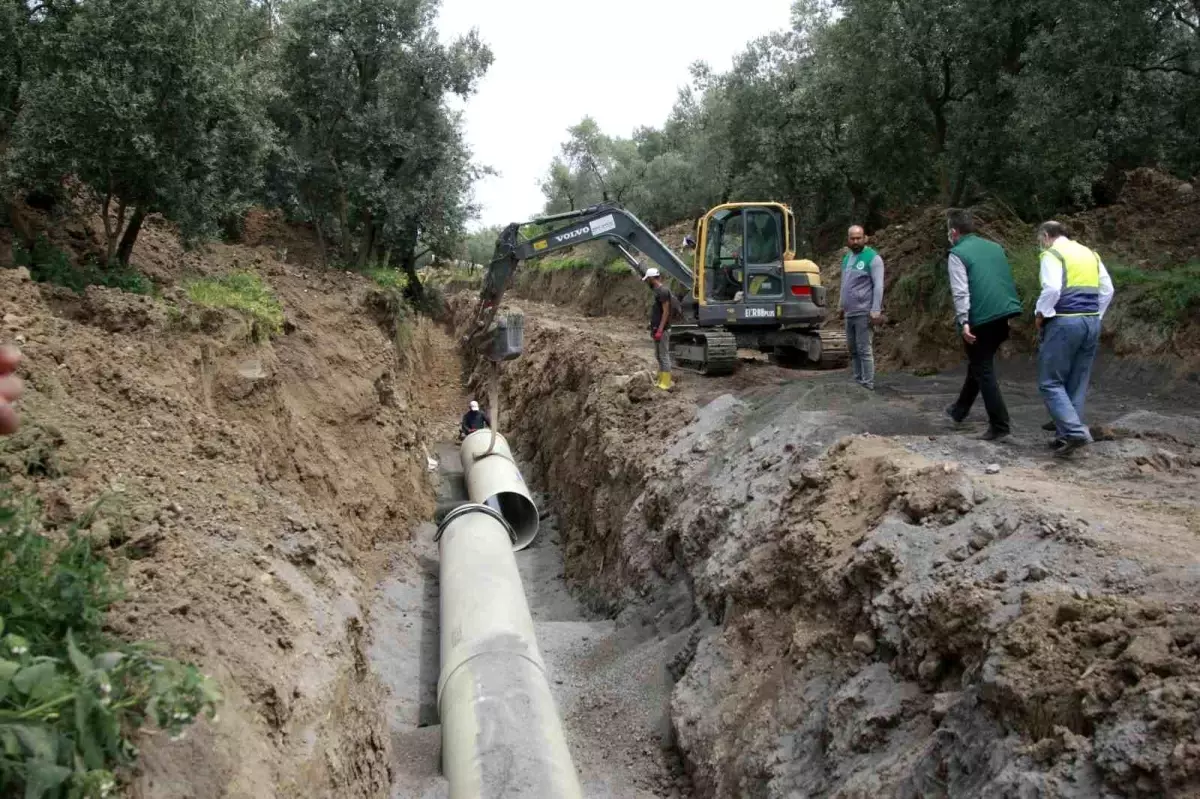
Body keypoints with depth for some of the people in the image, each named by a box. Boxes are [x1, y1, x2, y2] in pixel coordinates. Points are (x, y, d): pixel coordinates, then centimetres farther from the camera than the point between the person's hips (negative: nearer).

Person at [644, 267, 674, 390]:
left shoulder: (663, 291, -16)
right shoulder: (657, 290, 13)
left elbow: (666, 312, -20)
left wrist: (660, 330, -24)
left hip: (661, 330, -10)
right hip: (656, 328, 10)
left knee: (664, 356, -7)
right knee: (659, 355, 14)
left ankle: (665, 384, -5)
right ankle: (661, 381, 21)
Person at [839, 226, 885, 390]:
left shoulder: (872, 258, -8)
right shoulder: (847, 258, 15)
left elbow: (878, 286, -14)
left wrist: (876, 311, -19)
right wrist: (842, 305, 19)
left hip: (863, 313, -8)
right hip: (849, 313, 8)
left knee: (864, 350, -6)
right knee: (853, 349, 12)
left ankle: (868, 385, -2)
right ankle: (858, 381, 21)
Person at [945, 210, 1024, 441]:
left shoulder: (958, 254, -6)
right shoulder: (995, 247, 16)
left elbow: (961, 292, -15)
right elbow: (1008, 281, 21)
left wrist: (963, 322, -18)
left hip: (981, 318, -7)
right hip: (1003, 314, 8)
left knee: (984, 371, 1)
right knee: (979, 363, 23)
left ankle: (1000, 425, -2)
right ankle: (960, 410, 37)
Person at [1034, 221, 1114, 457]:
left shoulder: (1052, 254, -5)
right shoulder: (1090, 254, 17)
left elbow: (1051, 289, -20)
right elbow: (1107, 290, 15)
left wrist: (1041, 314, -7)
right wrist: (1095, 316, 19)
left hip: (1064, 322, -7)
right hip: (1091, 322, 7)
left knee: (1051, 382, -2)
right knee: (1077, 383, 11)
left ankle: (1074, 431, -15)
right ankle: (1066, 435, 13)